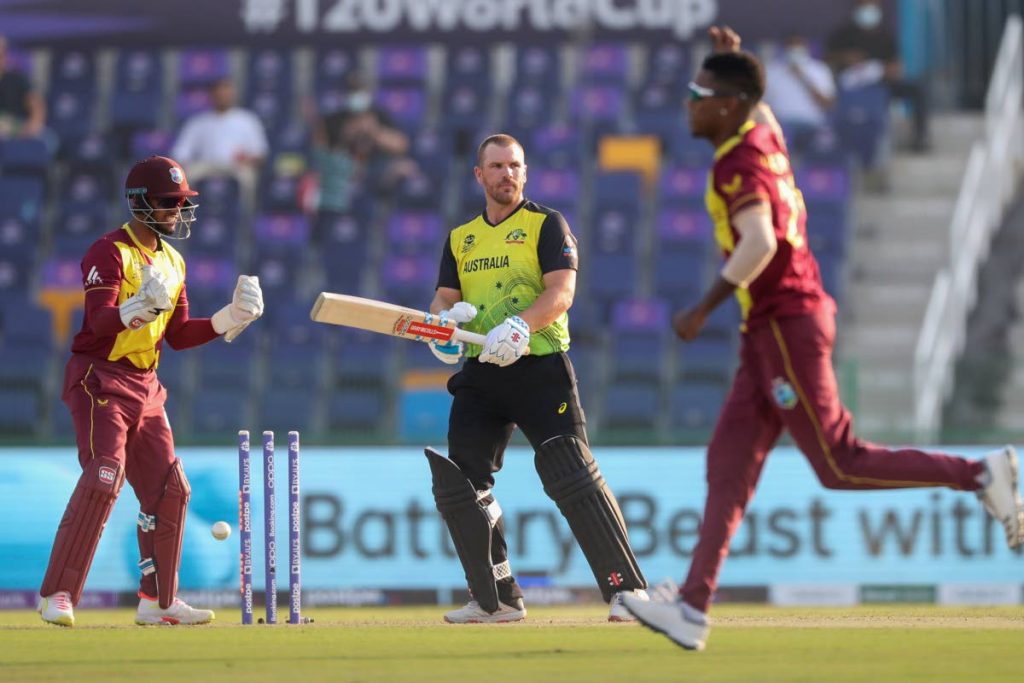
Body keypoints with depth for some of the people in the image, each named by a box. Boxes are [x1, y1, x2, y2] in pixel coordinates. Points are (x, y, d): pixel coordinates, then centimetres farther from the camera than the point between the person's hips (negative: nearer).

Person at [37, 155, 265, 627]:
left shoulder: (171, 261, 15)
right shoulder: (110, 252, -11)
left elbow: (178, 335, 17)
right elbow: (99, 320, -25)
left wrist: (230, 320, 4)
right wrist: (142, 305, -44)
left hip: (145, 387, 9)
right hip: (100, 380, -9)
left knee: (169, 490, 8)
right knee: (103, 478, -22)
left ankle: (158, 601, 20)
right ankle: (57, 595, -21)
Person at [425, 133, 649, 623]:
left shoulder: (547, 225, 1)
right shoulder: (460, 238, 17)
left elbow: (561, 292, -11)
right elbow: (444, 297, 14)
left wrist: (520, 325, -29)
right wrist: (445, 318, -11)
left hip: (540, 368, -6)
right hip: (480, 374, 6)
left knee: (572, 477, -15)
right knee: (457, 484, 1)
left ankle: (626, 588, -13)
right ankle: (497, 598, 12)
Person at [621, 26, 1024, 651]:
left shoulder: (738, 163, -17)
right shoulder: (765, 135, 12)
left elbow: (759, 243, -31)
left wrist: (705, 309, -25)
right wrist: (734, 61, 29)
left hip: (786, 325, -10)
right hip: (771, 327, 10)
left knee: (841, 466, -5)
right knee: (730, 462, 6)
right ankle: (693, 610, 4)